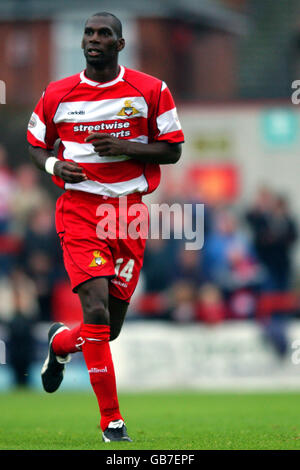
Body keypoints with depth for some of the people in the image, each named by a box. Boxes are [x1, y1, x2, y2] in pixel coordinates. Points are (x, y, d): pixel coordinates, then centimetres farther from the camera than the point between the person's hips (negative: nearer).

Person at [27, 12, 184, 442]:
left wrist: (124, 147, -13)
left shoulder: (151, 92, 1)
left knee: (111, 326, 7)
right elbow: (36, 144, 17)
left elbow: (172, 149, 3)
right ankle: (112, 421, -9)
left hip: (130, 213, 2)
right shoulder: (57, 95, 4)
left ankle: (60, 343, 44)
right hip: (79, 209, -2)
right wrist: (53, 165, -6)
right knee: (97, 313, -18)